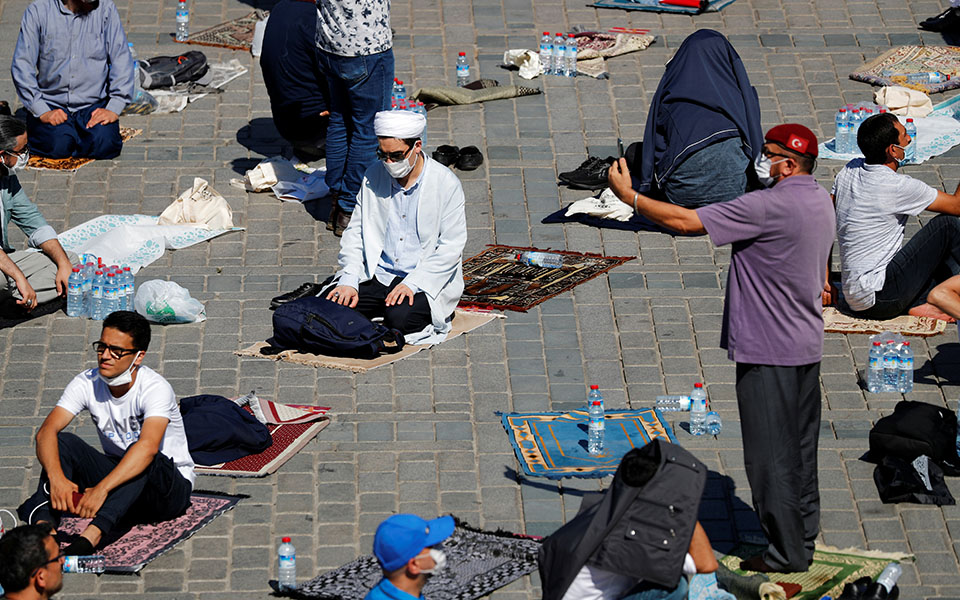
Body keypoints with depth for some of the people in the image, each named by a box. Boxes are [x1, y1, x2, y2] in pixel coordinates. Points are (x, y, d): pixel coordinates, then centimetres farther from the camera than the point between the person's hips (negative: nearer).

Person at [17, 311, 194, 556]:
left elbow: (148, 447, -39)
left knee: (146, 462, -38)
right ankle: (44, 524, -38)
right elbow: (46, 432, -19)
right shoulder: (87, 383, -9)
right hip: (118, 475, 5)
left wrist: (102, 489, -50)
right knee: (63, 443, -17)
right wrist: (56, 478, -40)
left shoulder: (155, 388, -23)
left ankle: (91, 535, -53)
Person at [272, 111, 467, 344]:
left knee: (399, 318, -35)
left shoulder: (446, 183, -8)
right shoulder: (373, 176, 4)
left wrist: (411, 284, -21)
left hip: (423, 282, -3)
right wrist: (349, 282, -8)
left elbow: (450, 248, -10)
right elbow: (355, 233, 8)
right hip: (376, 276, 3)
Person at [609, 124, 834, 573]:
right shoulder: (820, 200, 8)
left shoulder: (769, 206, -21)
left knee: (770, 453, -2)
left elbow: (685, 222, -21)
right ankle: (804, 533, 26)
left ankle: (786, 550, 3)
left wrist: (629, 196, -12)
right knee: (801, 448, 17)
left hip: (769, 351, -9)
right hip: (807, 344, 9)